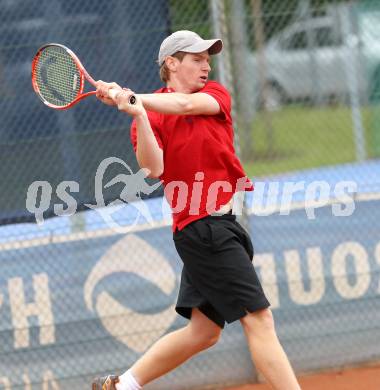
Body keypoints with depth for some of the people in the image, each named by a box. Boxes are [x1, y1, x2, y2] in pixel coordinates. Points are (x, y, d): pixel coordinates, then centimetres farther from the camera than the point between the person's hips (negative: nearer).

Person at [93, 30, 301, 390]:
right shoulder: (150, 117, -4)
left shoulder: (215, 94, 10)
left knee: (203, 330, 13)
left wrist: (134, 98, -24)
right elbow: (153, 168, -22)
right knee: (259, 320, -11)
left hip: (221, 224, 7)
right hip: (201, 226, -7)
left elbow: (187, 104, -13)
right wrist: (136, 114, -33)